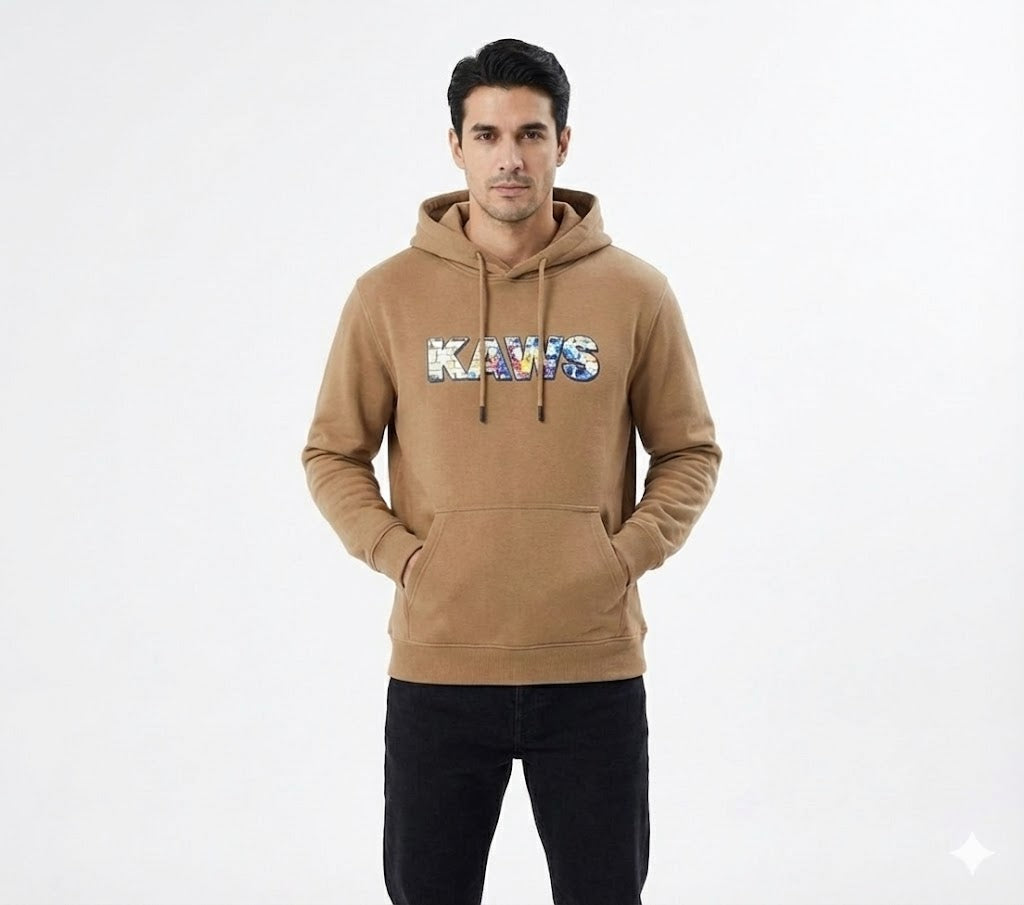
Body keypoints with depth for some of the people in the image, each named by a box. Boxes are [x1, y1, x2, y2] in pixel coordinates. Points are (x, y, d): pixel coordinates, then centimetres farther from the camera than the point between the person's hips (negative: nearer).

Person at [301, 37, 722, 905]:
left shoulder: (635, 293, 0)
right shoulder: (390, 295, 0)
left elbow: (691, 451, 7)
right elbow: (333, 453, 7)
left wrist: (629, 554, -6)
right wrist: (399, 555, -6)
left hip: (596, 669, 0)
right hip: (437, 669, 0)